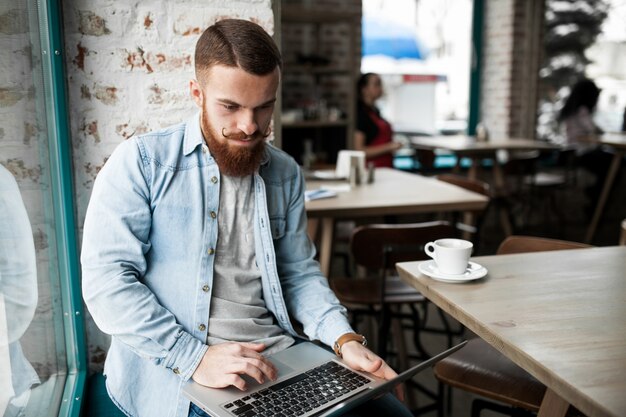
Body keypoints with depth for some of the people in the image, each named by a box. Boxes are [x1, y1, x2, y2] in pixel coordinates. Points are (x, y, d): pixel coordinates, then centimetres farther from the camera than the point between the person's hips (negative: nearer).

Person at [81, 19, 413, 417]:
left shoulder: (286, 174, 9)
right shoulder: (141, 162, -5)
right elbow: (106, 279, -11)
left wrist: (345, 338, -3)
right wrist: (195, 357, -20)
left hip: (281, 355, 5)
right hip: (174, 369, -4)